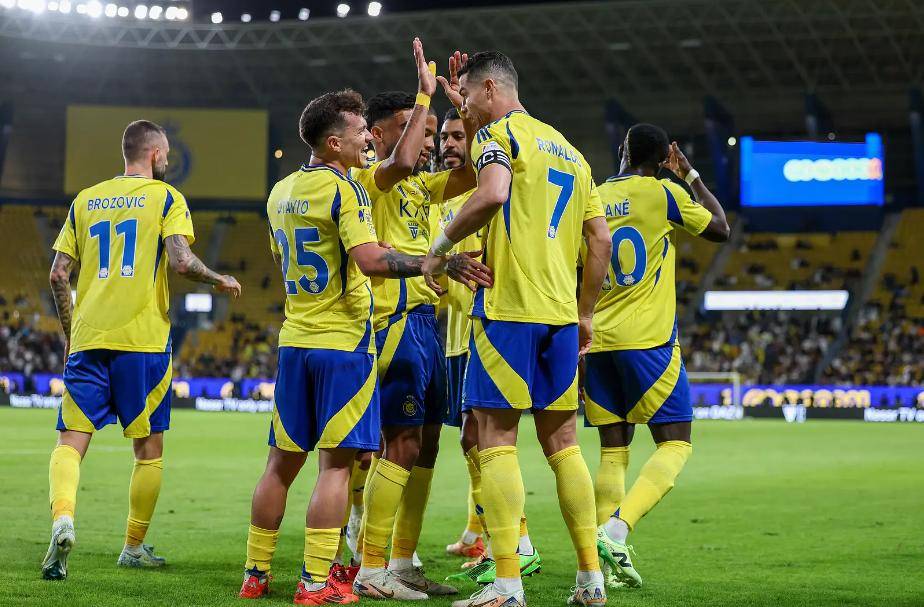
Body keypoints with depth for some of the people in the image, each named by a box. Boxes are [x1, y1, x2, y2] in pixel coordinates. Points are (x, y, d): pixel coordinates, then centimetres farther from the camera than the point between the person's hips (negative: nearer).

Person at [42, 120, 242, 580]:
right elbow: (181, 261, -13)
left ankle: (62, 517, -26)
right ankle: (134, 547, 17)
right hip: (143, 339, -3)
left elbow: (58, 274, 10)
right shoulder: (165, 197, 1)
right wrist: (220, 281, 5)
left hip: (87, 339, 3)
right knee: (148, 447, 10)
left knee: (71, 440, 0)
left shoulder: (86, 200, 13)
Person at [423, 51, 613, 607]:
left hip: (509, 308, -7)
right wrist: (585, 314, 22)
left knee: (496, 437, -4)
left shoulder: (500, 133, -2)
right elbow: (602, 239, 18)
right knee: (562, 441, 12)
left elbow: (493, 193, -23)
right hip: (562, 312, 7)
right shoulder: (568, 148, 21)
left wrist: (441, 246, -11)